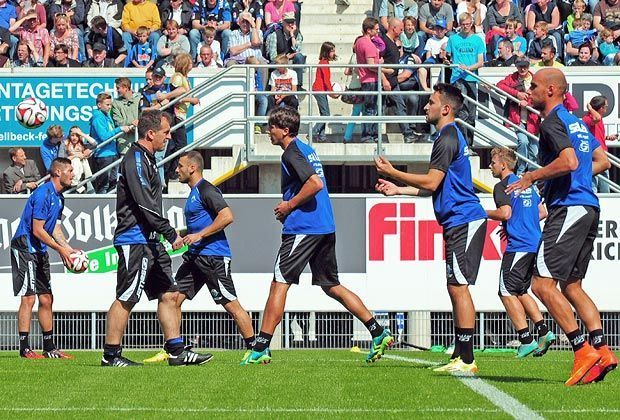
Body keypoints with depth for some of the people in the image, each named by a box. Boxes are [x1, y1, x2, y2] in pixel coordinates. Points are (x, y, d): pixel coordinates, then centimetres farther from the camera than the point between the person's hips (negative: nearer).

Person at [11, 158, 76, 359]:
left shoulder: (58, 197, 12)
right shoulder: (43, 194, -18)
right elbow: (37, 230, -20)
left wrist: (70, 250, 6)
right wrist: (61, 250, -18)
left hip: (40, 251, 10)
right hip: (25, 248, -10)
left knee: (46, 299, 10)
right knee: (28, 297, -11)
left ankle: (49, 348, 15)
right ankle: (25, 348, -9)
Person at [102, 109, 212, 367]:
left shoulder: (146, 159, 20)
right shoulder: (135, 159, -13)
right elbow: (145, 204, -20)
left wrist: (166, 234, 20)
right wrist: (170, 234, -18)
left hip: (150, 241, 10)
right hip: (134, 241, -10)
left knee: (169, 294, 8)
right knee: (126, 298, -7)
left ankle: (177, 351, 10)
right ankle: (111, 355, -3)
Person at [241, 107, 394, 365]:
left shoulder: (292, 153, -11)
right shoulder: (306, 150, 19)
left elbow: (315, 183, -23)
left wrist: (289, 205, -13)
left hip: (302, 228, -9)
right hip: (325, 228, 9)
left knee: (279, 284, -6)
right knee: (331, 286, 14)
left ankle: (261, 348, -8)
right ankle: (378, 333, 7)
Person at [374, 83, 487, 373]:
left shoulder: (448, 139, -13)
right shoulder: (450, 136, 20)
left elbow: (431, 183, -17)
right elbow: (438, 187, 25)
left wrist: (392, 173, -8)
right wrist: (398, 190, 24)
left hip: (463, 222, -11)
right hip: (459, 222, 11)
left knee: (458, 286, -11)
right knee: (456, 287, 11)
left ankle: (466, 360, -13)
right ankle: (460, 357, 13)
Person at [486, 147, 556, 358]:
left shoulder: (502, 186, -7)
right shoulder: (527, 184, 18)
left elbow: (505, 213, -20)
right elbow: (543, 212, 21)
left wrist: (485, 213, -3)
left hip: (518, 245, -9)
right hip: (534, 244, 9)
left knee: (507, 292, -4)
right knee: (520, 292, 17)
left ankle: (526, 340, -9)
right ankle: (544, 332, 8)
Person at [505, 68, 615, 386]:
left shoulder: (552, 122, -9)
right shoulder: (576, 122, 20)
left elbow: (570, 161, -24)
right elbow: (601, 161, 25)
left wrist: (532, 177, -12)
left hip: (568, 210, -10)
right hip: (589, 208, 10)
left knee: (542, 283, -12)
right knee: (571, 286, 14)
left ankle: (583, 350, -15)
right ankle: (601, 350, 5)